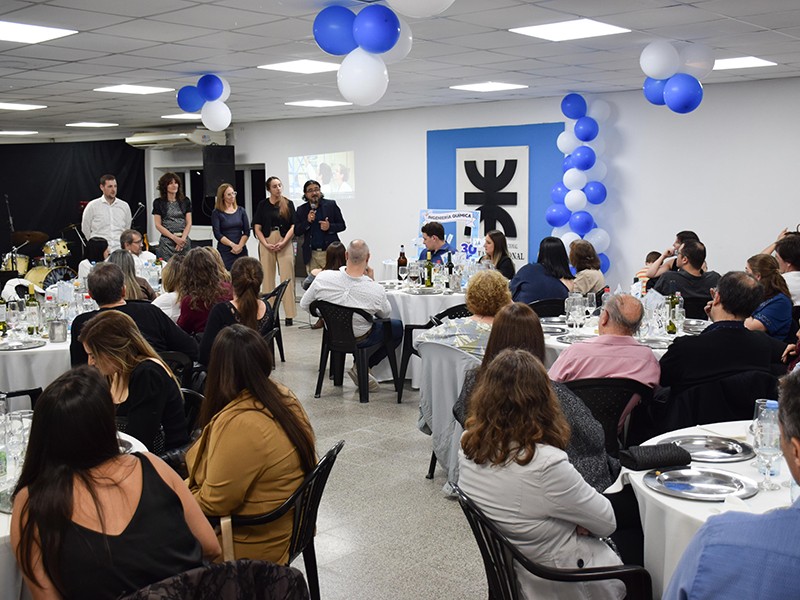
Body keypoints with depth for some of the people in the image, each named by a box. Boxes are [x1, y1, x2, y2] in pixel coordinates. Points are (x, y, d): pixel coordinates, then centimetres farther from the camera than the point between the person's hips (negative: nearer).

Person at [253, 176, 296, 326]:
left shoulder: (288, 204, 4)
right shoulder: (263, 205, 6)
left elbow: (293, 226, 1)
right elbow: (257, 228, 5)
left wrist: (283, 243, -10)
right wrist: (266, 244, -7)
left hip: (285, 243, -1)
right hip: (266, 243, 1)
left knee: (287, 278, -3)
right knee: (267, 277, 3)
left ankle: (289, 314, -1)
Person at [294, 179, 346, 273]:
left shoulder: (331, 205, 3)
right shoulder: (301, 210, 7)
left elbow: (342, 225, 5)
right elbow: (296, 232, 5)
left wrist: (330, 227, -15)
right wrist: (307, 221, -12)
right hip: (311, 255, 1)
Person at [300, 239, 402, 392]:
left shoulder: (323, 277, -22)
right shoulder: (376, 290, -28)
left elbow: (304, 305, -7)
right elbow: (385, 314, -4)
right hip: (360, 339, -5)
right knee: (398, 327, 18)